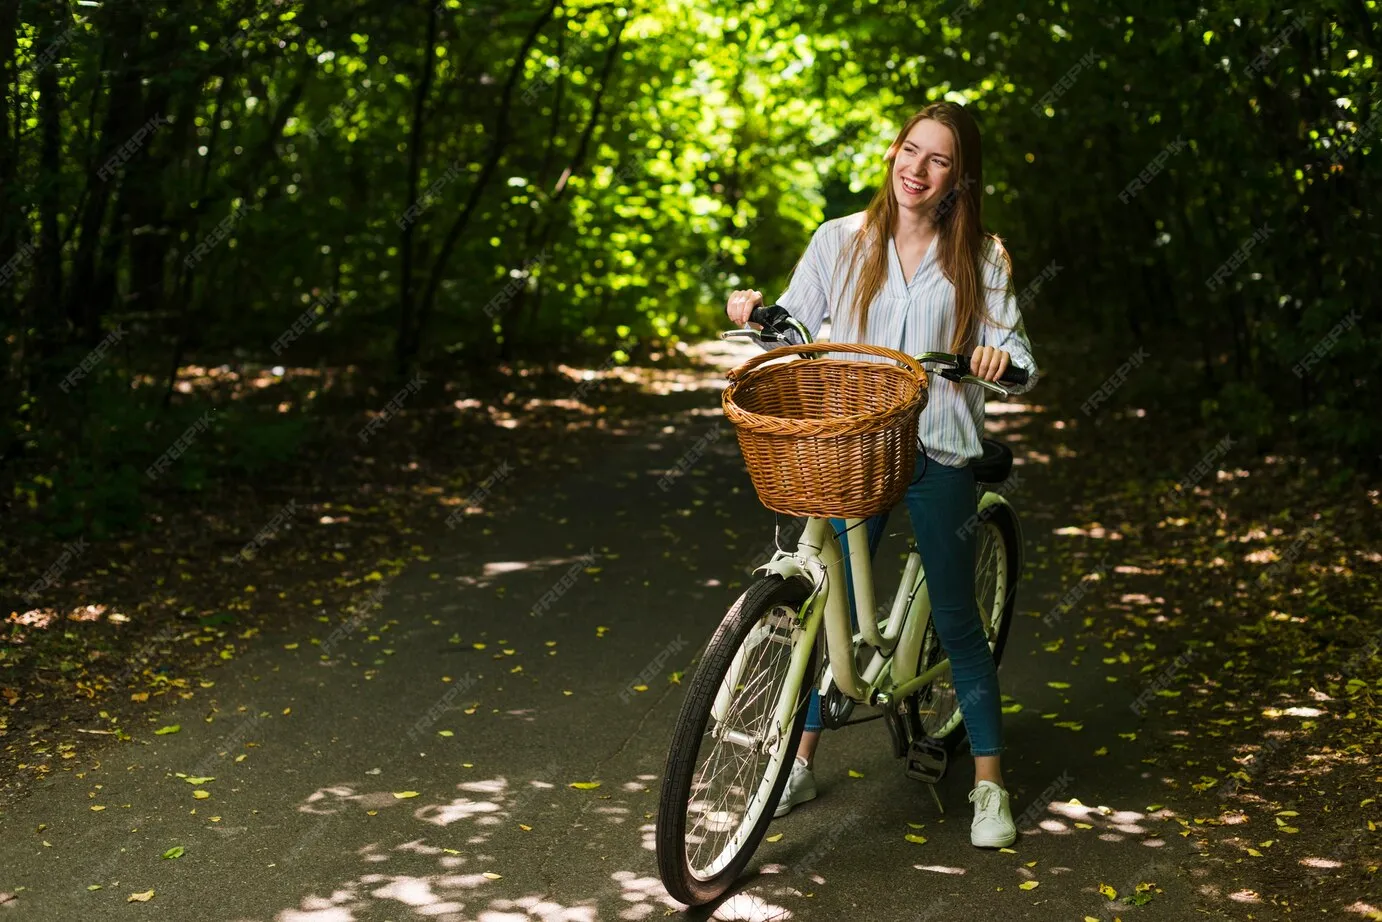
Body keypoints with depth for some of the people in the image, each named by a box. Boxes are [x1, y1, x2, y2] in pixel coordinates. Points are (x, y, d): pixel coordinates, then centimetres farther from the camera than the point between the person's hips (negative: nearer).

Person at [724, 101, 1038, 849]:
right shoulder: (842, 241, 1)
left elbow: (1018, 359, -3)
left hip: (939, 453, -1)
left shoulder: (981, 258, -2)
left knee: (955, 617, 6)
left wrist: (1000, 359, -25)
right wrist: (754, 310, -14)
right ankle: (802, 762, 25)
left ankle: (989, 781, 20)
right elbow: (795, 331, 5)